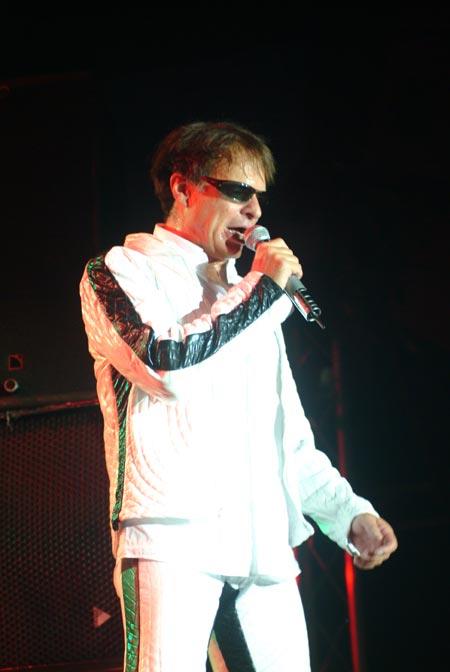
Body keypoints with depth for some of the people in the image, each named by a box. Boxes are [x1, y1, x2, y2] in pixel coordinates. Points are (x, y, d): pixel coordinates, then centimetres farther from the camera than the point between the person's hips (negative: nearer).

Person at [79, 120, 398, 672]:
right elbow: (168, 364, -13)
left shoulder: (248, 298, 27)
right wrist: (263, 288, -2)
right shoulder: (121, 271, 8)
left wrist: (348, 512, 15)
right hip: (174, 530, -6)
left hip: (265, 542, 6)